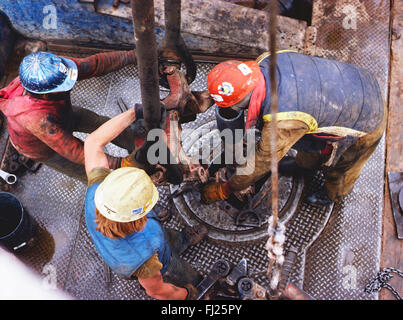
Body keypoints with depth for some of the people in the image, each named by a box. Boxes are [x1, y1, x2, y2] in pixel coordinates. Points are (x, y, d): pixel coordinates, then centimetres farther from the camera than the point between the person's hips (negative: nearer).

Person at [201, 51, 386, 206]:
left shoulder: (282, 121, -39)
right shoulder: (265, 61, -19)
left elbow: (260, 164, -23)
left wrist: (223, 190, -9)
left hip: (365, 124, -7)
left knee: (339, 167, 21)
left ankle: (335, 193, 54)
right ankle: (306, 165, 60)